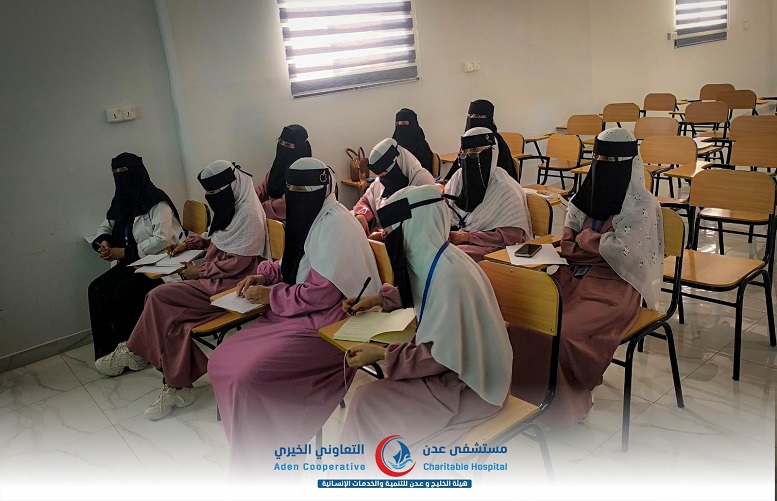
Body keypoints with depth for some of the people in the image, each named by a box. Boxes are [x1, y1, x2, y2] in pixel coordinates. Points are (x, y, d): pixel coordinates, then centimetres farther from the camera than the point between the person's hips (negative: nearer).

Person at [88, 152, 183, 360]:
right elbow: (106, 226, 23)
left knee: (122, 293, -24)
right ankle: (106, 349, -2)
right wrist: (103, 241, -1)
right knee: (97, 289, -9)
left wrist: (124, 252, -21)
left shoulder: (156, 201, -14)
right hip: (133, 261, 8)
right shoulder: (121, 201, 9)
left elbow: (162, 239, -23)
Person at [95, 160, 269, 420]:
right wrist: (189, 243, 15)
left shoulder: (248, 213, -16)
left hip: (229, 285, -9)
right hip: (214, 278, 9)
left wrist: (200, 271, -11)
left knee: (160, 297, -16)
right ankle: (177, 387, -6)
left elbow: (237, 262, -19)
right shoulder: (230, 207, 13)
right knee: (172, 316, -11)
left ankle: (134, 352, 3)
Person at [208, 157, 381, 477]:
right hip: (301, 314, 10)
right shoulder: (309, 217, 11)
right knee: (224, 361, -1)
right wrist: (264, 275, 7)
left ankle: (263, 462, 0)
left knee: (248, 377, -21)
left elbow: (323, 293, -23)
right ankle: (256, 444, 13)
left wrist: (271, 296, -13)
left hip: (330, 322, -10)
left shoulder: (334, 224, -18)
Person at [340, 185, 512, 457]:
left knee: (367, 403, -9)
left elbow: (444, 356, -24)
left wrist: (382, 354, -20)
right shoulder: (432, 258, -2)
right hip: (450, 361, 8)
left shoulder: (451, 277, -29)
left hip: (468, 384, -8)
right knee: (368, 387, 4)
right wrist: (379, 298, 14)